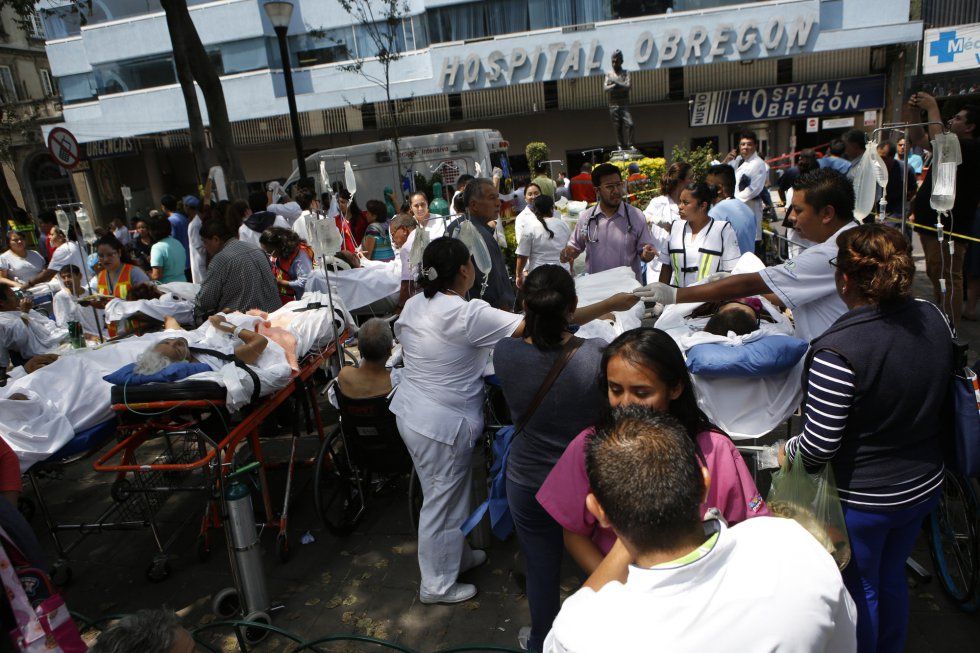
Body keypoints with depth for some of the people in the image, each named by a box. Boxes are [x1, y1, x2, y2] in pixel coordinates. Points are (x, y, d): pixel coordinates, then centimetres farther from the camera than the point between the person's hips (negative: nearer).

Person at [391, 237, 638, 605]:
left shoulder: (414, 305, 0)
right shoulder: (468, 315, -26)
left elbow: (402, 338, 18)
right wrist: (609, 306, -21)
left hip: (410, 411, 9)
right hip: (441, 424, -9)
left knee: (447, 493, 25)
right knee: (441, 502, 9)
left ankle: (456, 556, 46)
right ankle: (437, 586, 29)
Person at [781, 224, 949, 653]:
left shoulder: (837, 350, -32)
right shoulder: (934, 319, -9)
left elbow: (818, 447, -26)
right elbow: (943, 396, 8)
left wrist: (786, 452, -7)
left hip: (862, 499, -7)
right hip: (926, 486, 7)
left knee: (859, 589, 17)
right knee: (891, 576, 28)